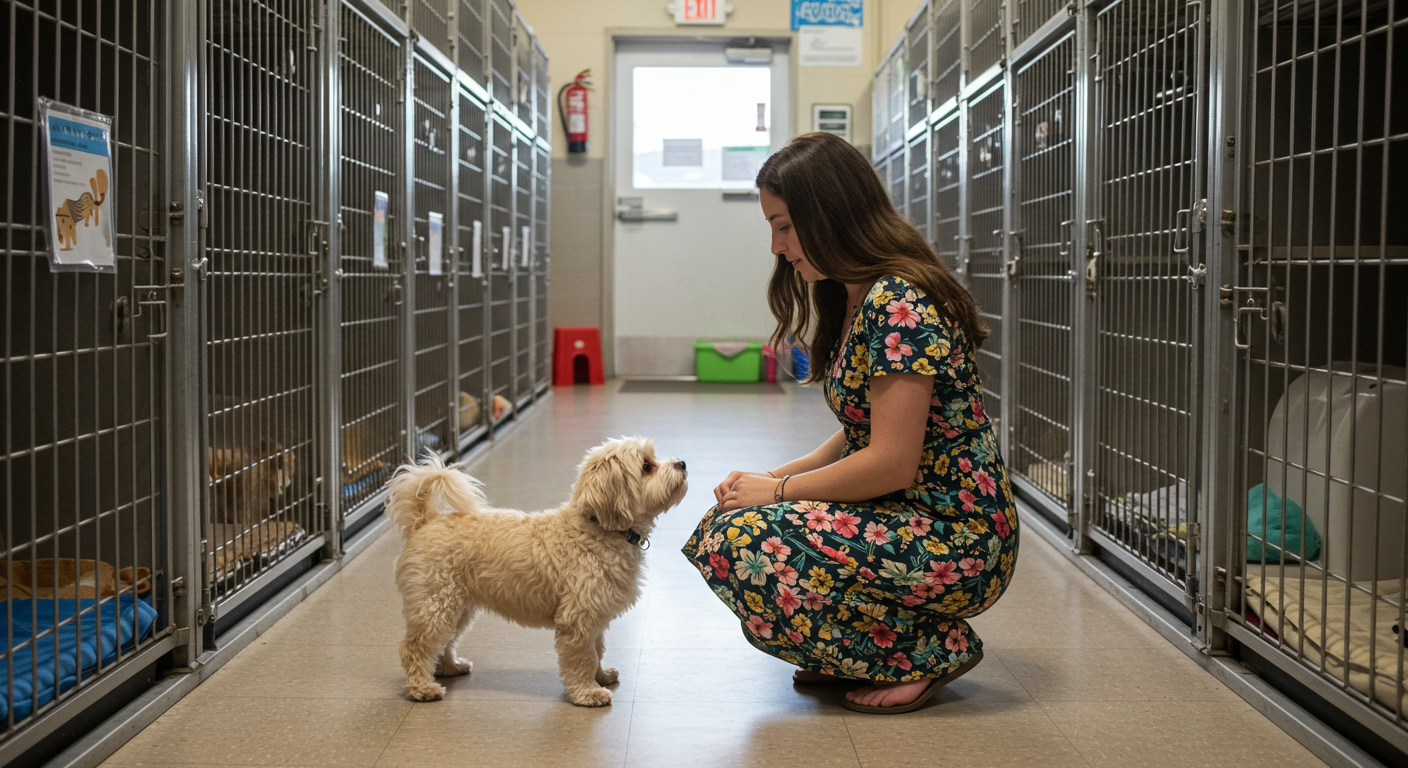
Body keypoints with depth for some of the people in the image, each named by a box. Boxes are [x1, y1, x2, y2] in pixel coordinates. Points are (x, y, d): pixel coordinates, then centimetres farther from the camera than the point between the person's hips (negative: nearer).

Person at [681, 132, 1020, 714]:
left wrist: (778, 490, -11)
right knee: (733, 523, 6)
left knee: (739, 547, -20)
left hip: (957, 543, -10)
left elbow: (891, 464, -23)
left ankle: (933, 650, -6)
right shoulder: (854, 299, 11)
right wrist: (775, 478, 2)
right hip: (907, 517, 10)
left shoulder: (899, 304, -20)